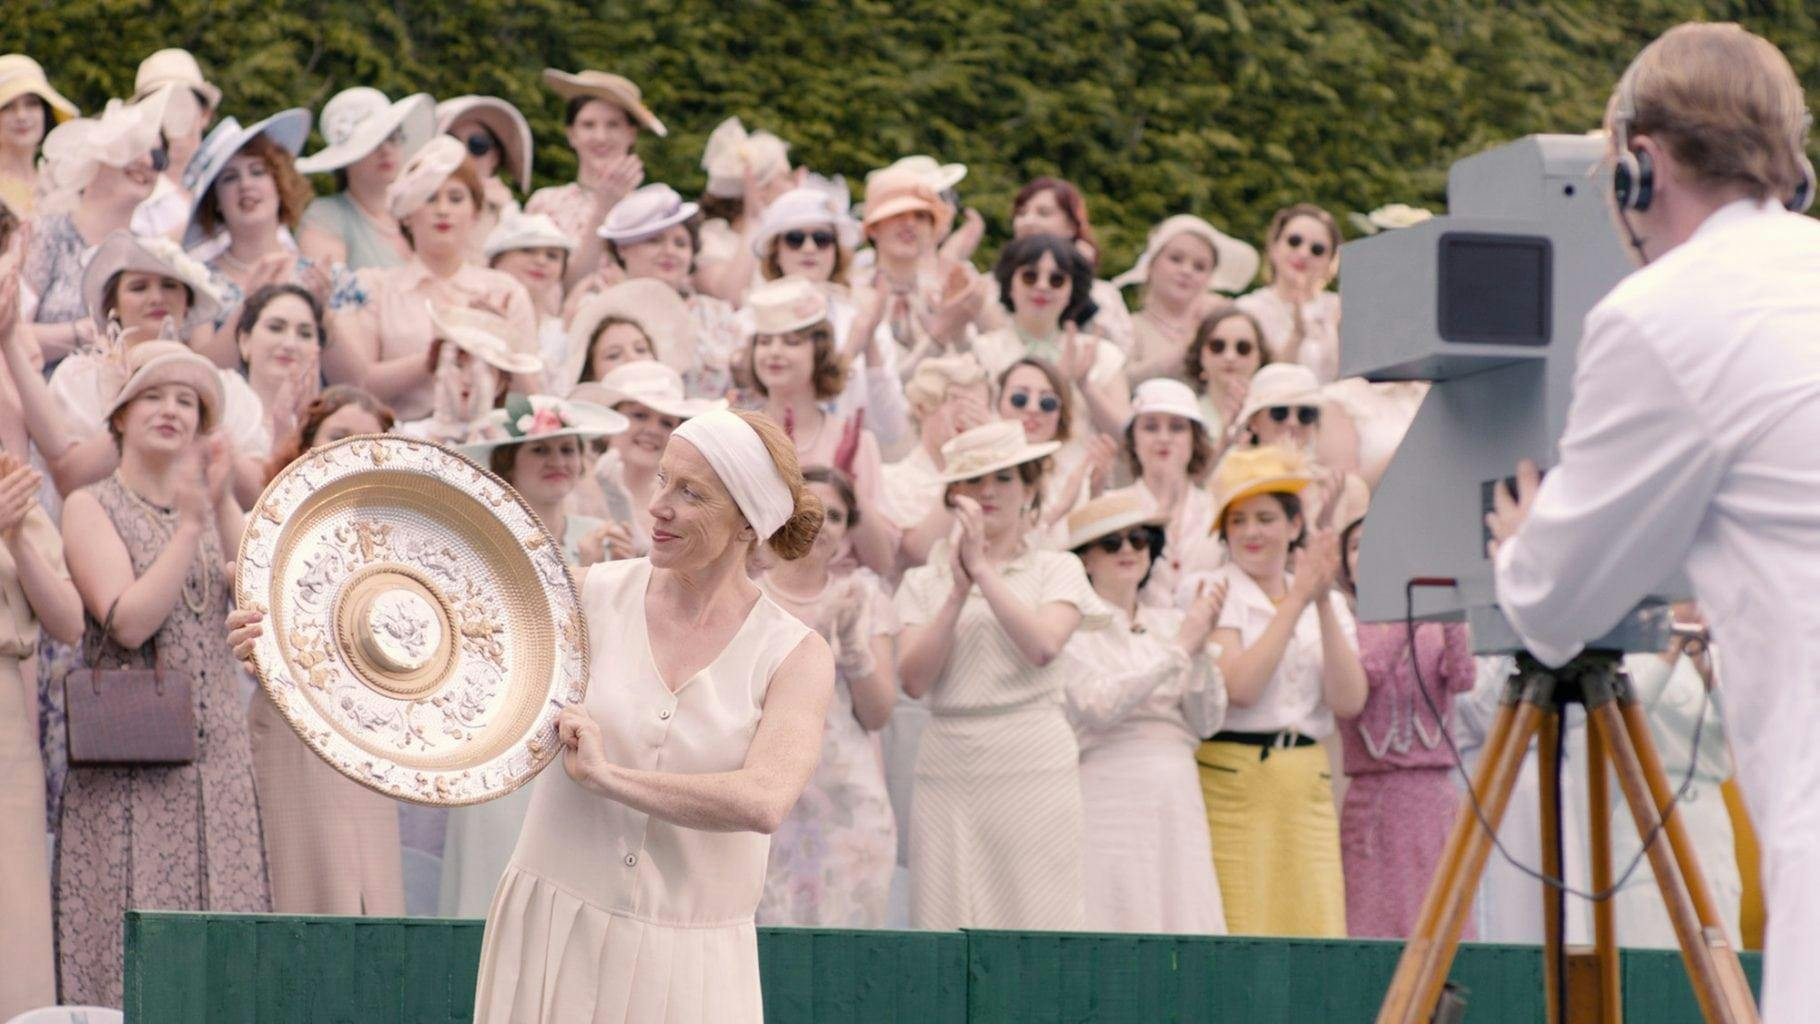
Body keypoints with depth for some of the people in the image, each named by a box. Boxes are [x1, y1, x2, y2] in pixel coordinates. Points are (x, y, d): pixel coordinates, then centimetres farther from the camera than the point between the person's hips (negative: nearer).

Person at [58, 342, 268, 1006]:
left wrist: (224, 509, -8)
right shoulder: (91, 508, 2)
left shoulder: (209, 507, 16)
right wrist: (191, 527, -14)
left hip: (216, 751, 4)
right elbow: (128, 621, -13)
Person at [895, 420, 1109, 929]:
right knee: (945, 928, -3)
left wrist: (983, 569, -9)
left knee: (1038, 916, -6)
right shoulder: (923, 582, 13)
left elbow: (1043, 646, -11)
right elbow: (913, 678, -1)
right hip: (947, 769, 2)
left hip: (1033, 769, -2)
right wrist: (959, 591, -8)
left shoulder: (1056, 570, 8)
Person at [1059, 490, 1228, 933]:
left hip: (1176, 804, 5)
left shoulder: (1171, 623, 15)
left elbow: (1208, 721, 8)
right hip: (1108, 798, -5)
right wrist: (1179, 649, -13)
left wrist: (1201, 650, -7)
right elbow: (1097, 707, -15)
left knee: (1185, 926, -2)